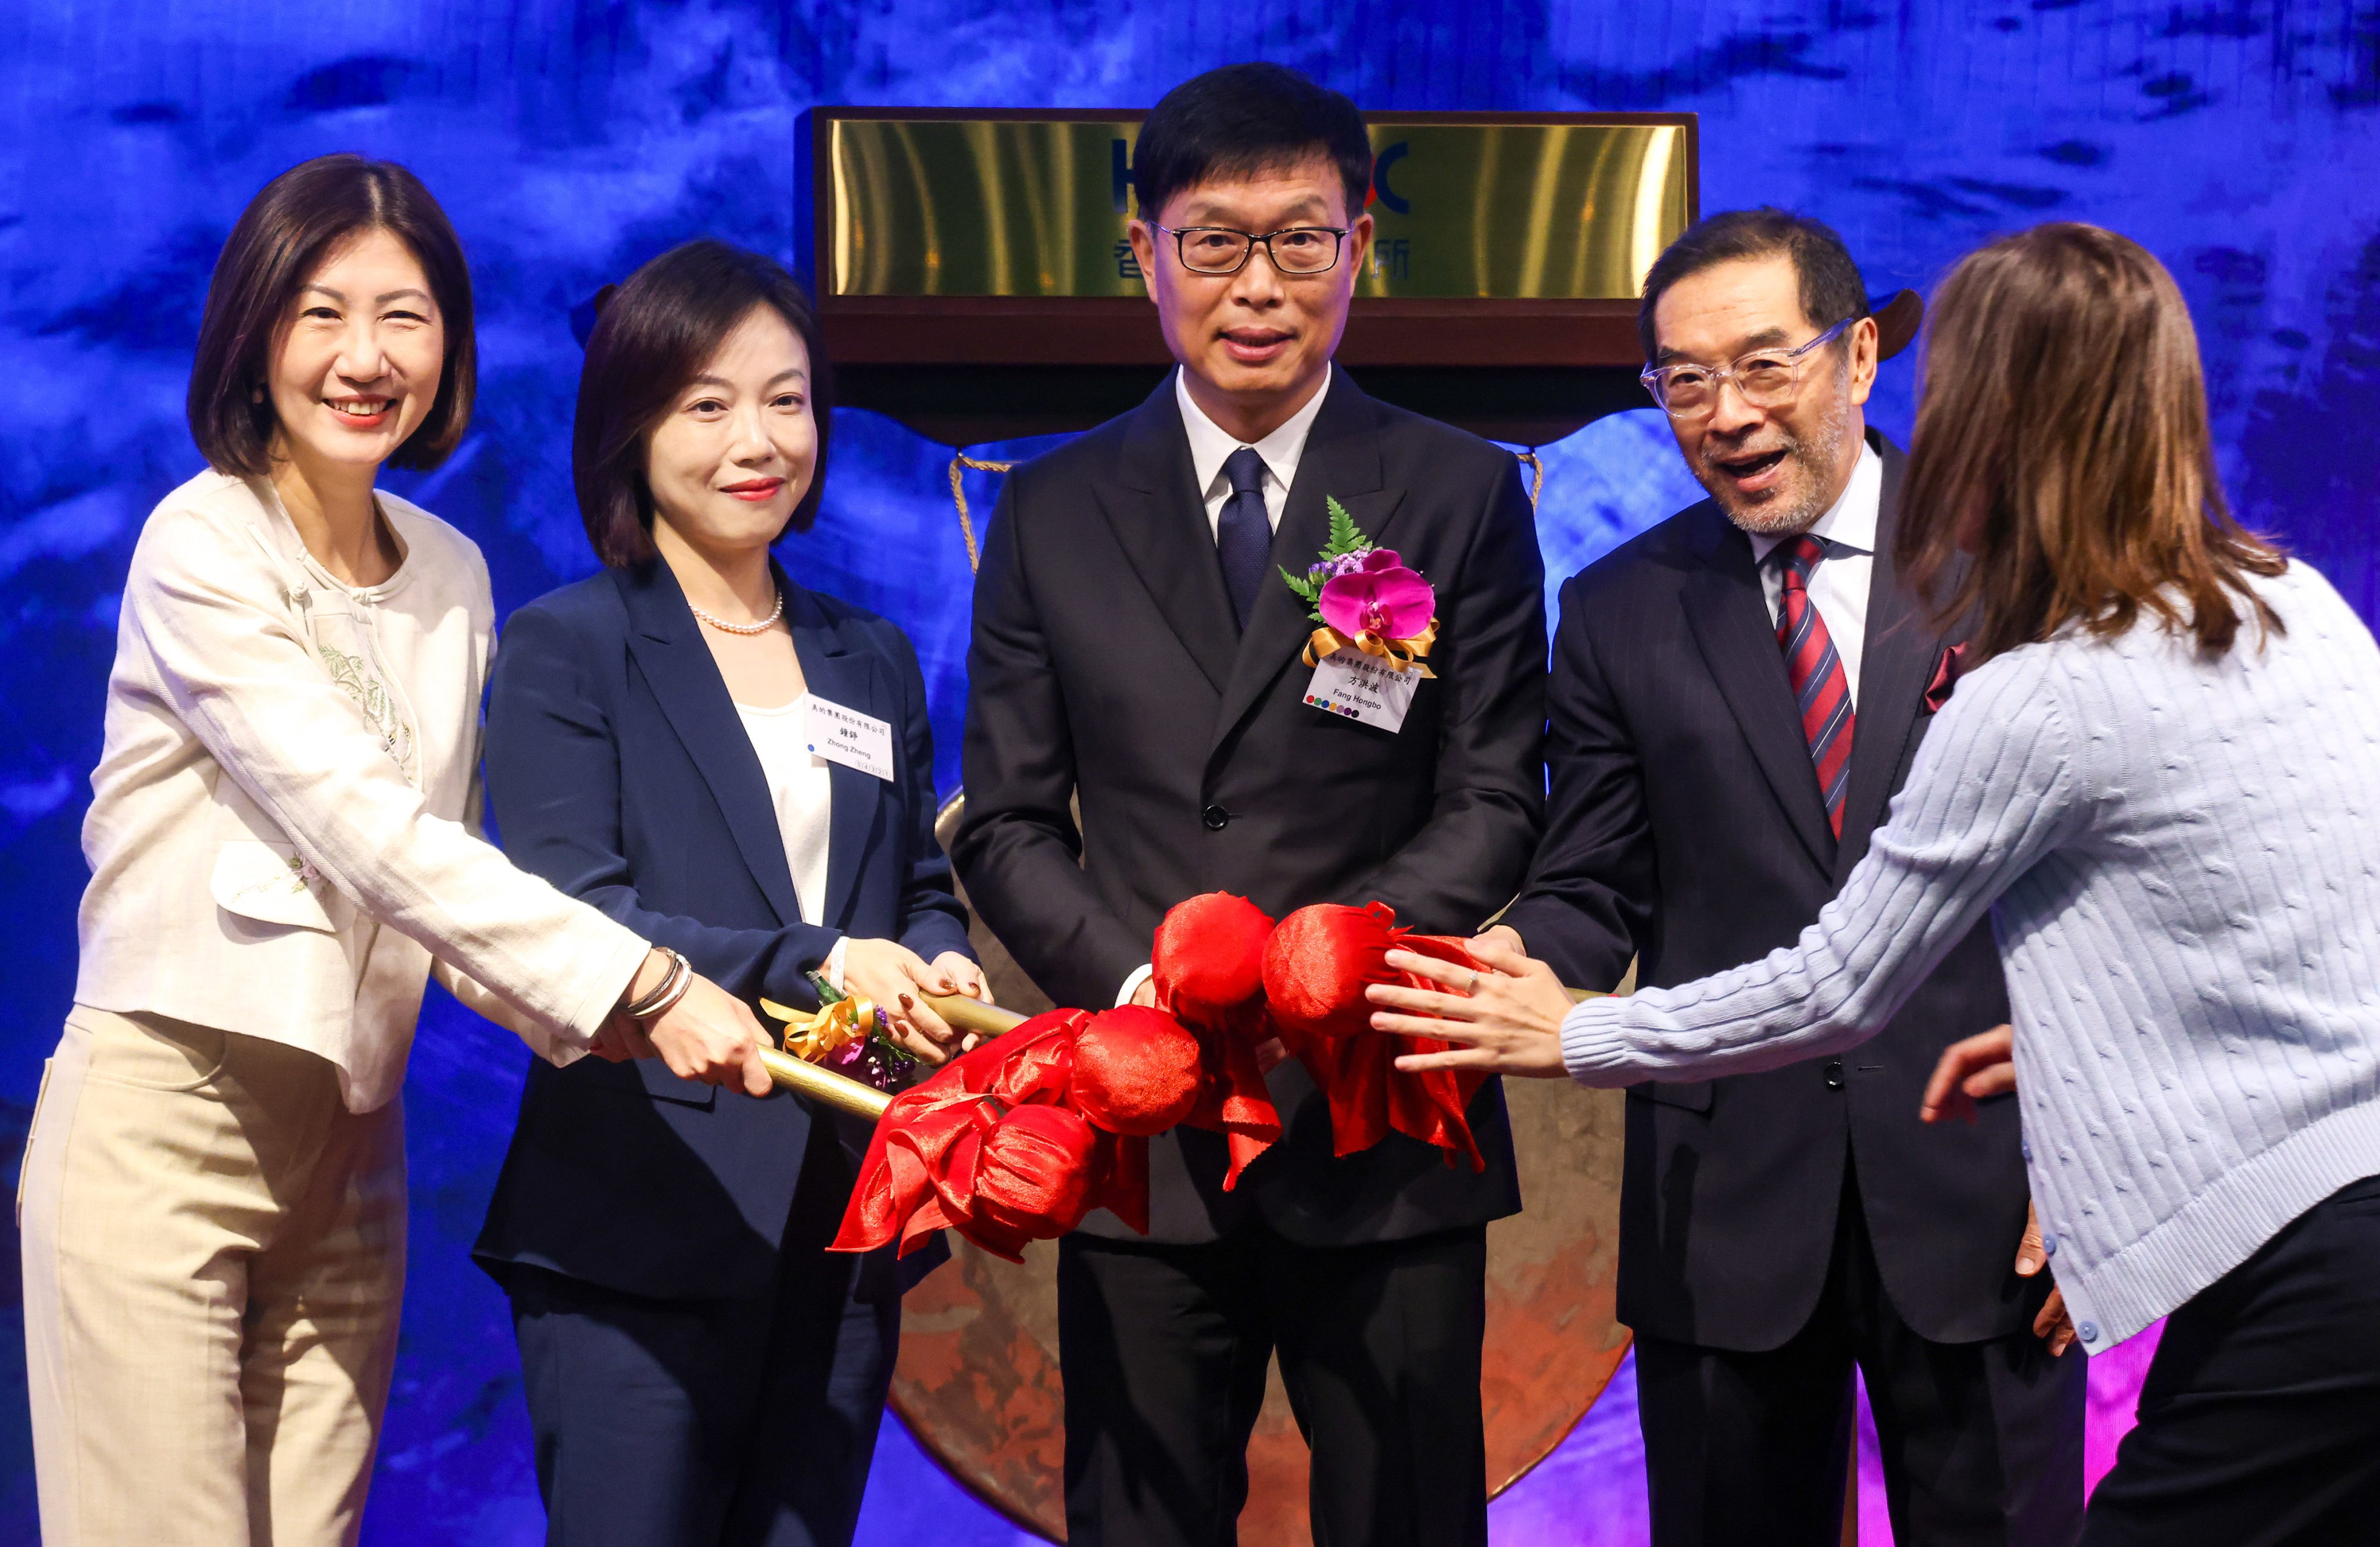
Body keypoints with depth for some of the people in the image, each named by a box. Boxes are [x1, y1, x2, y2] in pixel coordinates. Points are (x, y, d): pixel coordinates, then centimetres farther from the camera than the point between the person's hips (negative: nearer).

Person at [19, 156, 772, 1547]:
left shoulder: (452, 577, 12)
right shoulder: (202, 547, -9)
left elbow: (435, 867, 13)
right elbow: (366, 835, -18)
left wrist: (595, 1017, -7)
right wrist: (643, 981, -22)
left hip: (349, 1145, 6)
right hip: (163, 1120, -6)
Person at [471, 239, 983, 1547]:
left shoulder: (874, 661, 17)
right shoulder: (564, 649, -1)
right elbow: (571, 911, -10)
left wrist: (937, 969, -6)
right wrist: (812, 964, -22)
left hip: (845, 1228, 5)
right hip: (641, 1228, -5)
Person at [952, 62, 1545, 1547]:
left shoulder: (1463, 496, 4)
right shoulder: (1055, 512, 9)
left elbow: (1493, 803, 0)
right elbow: (1007, 821, 7)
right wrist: (1133, 979, -11)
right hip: (1142, 1136, 1)